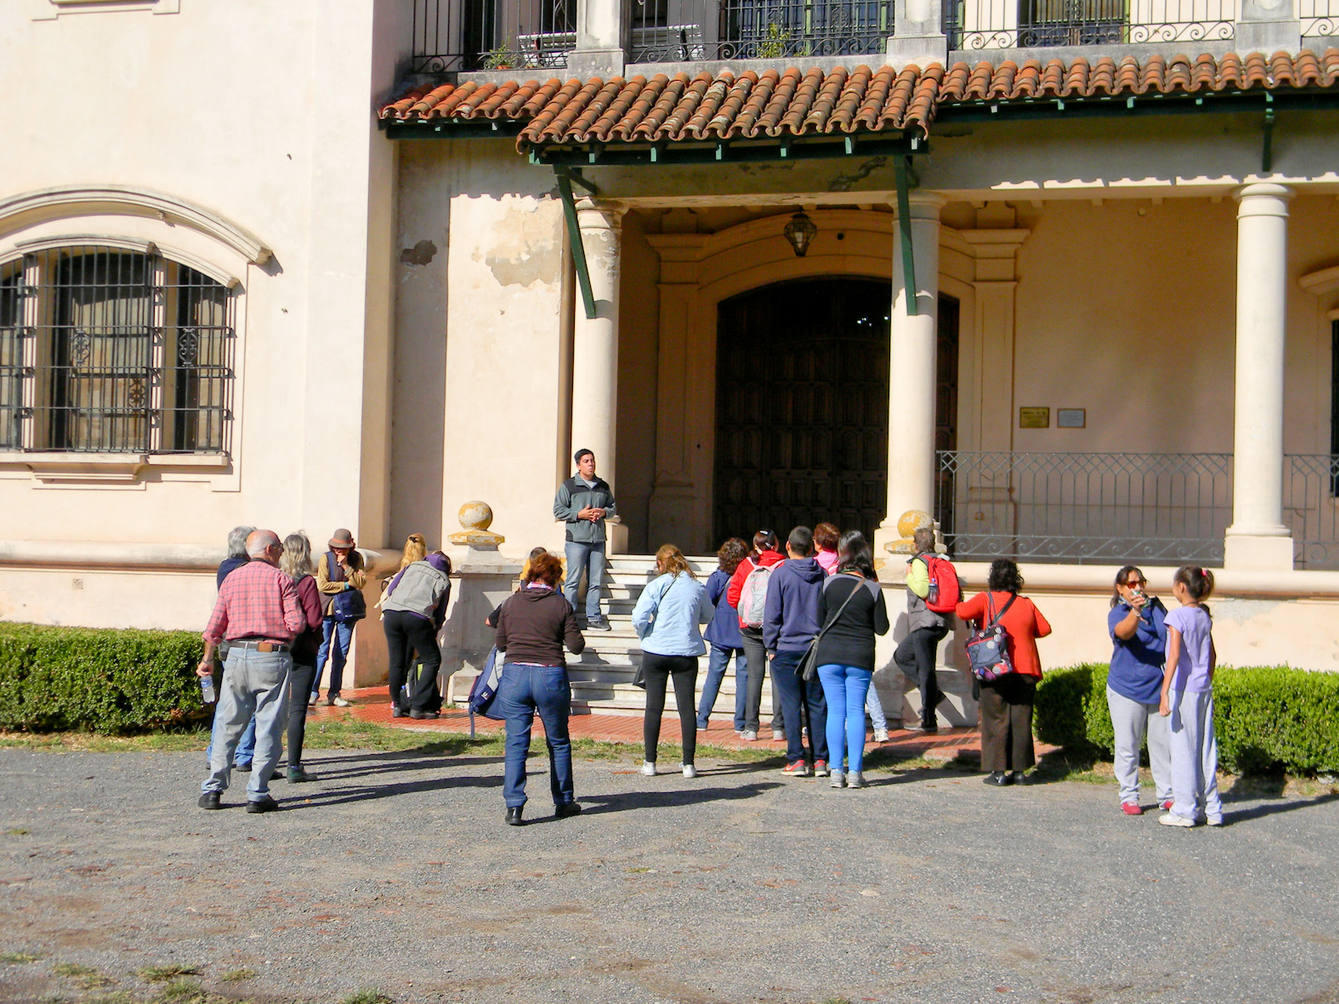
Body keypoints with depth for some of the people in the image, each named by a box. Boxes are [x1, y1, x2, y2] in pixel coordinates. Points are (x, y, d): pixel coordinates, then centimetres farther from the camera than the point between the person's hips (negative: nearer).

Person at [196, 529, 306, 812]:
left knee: (228, 726, 12)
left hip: (237, 655, 4)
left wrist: (207, 659, 20)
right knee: (269, 728, 2)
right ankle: (257, 795, 2)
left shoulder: (231, 579, 10)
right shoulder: (280, 579, -2)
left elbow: (215, 624, 9)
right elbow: (297, 623, -10)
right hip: (272, 657, -4)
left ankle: (212, 790, 13)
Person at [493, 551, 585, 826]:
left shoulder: (511, 603, 4)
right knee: (559, 743, 14)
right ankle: (564, 802, 24)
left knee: (516, 744, 4)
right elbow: (576, 646, -4)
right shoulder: (561, 605, -3)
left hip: (515, 674, 1)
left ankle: (514, 806, -6)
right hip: (551, 676, -1)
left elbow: (500, 644, 11)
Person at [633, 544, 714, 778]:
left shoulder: (656, 586, -7)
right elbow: (708, 616, 15)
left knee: (654, 706, 7)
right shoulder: (698, 587, 2)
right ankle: (688, 763, 4)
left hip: (655, 652, -1)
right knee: (686, 707, 5)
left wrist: (645, 637, 6)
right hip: (687, 652, 1)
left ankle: (649, 762, 9)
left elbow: (638, 618, -13)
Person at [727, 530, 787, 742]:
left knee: (754, 676, 5)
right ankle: (778, 727, 5)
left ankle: (750, 728, 3)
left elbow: (732, 596, -1)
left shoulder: (745, 565, 0)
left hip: (750, 628, 1)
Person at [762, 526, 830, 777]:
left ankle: (797, 759, -1)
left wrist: (771, 647, 3)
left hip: (786, 650, -3)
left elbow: (772, 616, -6)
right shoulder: (822, 575, 4)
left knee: (791, 706, 1)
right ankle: (820, 759, 7)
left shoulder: (780, 574, -6)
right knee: (817, 705, 7)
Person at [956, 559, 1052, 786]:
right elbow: (1044, 629, 12)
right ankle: (1018, 770, 10)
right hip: (1026, 670, 3)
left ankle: (998, 771, -2)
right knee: (1021, 720, 8)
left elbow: (964, 612, -16)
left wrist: (959, 605, 6)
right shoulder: (1027, 604, 8)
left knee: (996, 719, 1)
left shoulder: (986, 599, -3)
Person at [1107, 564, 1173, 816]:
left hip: (1160, 688, 4)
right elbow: (1123, 632, -30)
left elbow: (1171, 640, 20)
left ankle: (1167, 794, 19)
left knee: (1164, 743, 8)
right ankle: (1129, 797, 13)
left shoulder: (1157, 608, 7)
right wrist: (1135, 612, -50)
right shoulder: (1117, 614, -7)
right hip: (1127, 690, -4)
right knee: (1128, 746, 3)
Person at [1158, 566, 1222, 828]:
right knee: (1205, 747, 10)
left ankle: (1185, 810, 5)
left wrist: (1165, 693, -22)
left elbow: (1174, 656, -20)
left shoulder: (1178, 616, -12)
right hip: (1204, 689, 7)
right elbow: (1212, 655, 17)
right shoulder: (1204, 616, 9)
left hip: (1183, 689, -7)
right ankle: (1210, 808, 15)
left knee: (1183, 749, 0)